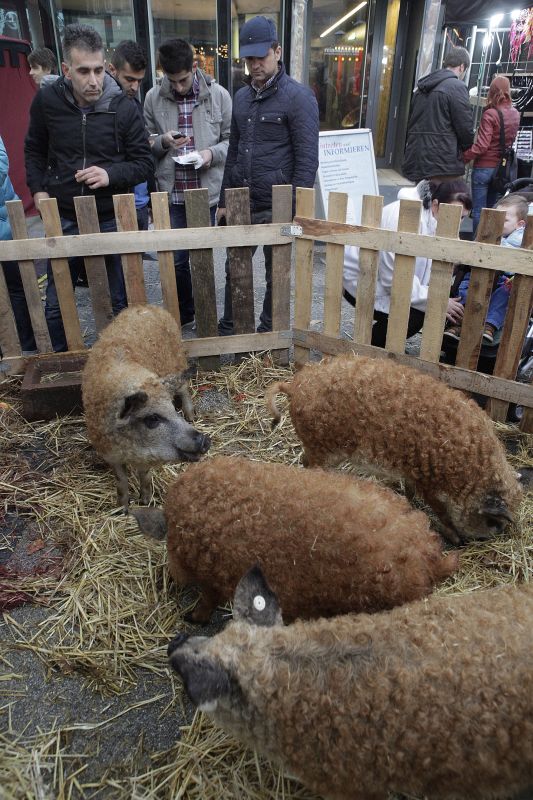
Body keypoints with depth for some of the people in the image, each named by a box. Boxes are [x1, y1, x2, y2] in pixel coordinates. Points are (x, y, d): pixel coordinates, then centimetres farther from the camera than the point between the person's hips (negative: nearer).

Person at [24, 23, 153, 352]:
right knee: (55, 305, 10)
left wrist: (111, 174, -19)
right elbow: (34, 150, 13)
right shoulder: (47, 100, -2)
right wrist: (38, 189, 0)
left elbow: (145, 162, -2)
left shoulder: (124, 108, -8)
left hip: (111, 219, -2)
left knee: (120, 302, 11)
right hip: (63, 220, 2)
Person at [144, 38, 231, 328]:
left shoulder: (218, 95, -2)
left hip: (206, 191, -1)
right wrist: (162, 142, -13)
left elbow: (233, 140, 4)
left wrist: (212, 153, -15)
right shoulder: (153, 98, 2)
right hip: (171, 193, 1)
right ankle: (184, 314, 25)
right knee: (176, 259, 6)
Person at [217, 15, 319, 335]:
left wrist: (296, 209, -16)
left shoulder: (299, 96, -8)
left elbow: (307, 159, -12)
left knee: (276, 275, 9)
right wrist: (224, 200, 15)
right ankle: (228, 329, 30)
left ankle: (268, 333, 26)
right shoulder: (241, 97, 11)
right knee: (234, 270, 13)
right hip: (241, 204, 6)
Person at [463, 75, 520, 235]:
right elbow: (510, 139, 15)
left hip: (484, 167, -6)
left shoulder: (490, 114, -14)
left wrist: (463, 158, -15)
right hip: (502, 167, 6)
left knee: (478, 210, 0)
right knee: (491, 209, 15)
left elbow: (481, 145, -20)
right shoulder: (515, 114, 5)